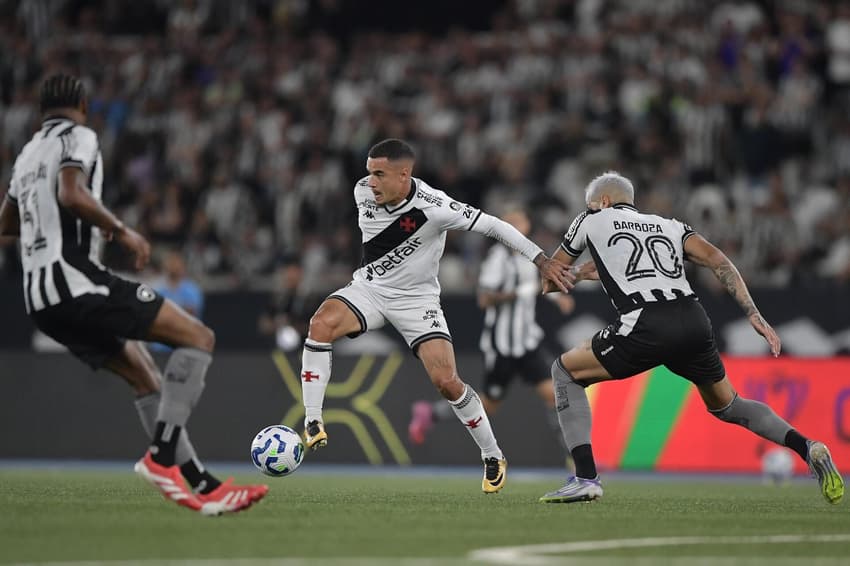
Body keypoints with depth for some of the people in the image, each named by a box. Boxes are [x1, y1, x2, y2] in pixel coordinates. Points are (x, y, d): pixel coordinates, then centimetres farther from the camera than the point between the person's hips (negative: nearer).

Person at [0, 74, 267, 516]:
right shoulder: (78, 138, -1)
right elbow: (71, 194, -20)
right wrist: (121, 232, -10)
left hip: (40, 300, 9)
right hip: (75, 278, -9)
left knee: (147, 378, 15)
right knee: (198, 338, -7)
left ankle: (205, 487, 9)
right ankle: (161, 457, -19)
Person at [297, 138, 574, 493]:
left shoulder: (432, 207, -26)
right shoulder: (362, 191, -11)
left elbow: (493, 226, -21)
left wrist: (542, 261, -23)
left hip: (416, 298, -4)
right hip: (368, 288, 4)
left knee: (446, 381, -13)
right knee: (322, 322, -28)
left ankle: (493, 458, 9)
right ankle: (312, 423, -23)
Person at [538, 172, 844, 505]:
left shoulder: (592, 221, 20)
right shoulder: (668, 225, 27)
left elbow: (550, 282, 27)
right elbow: (717, 261, 11)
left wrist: (581, 274, 47)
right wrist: (754, 315, 7)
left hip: (646, 328, -5)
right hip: (694, 323, 5)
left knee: (565, 371, 15)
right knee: (726, 405, 27)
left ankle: (586, 478, 2)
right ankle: (806, 447, 5)